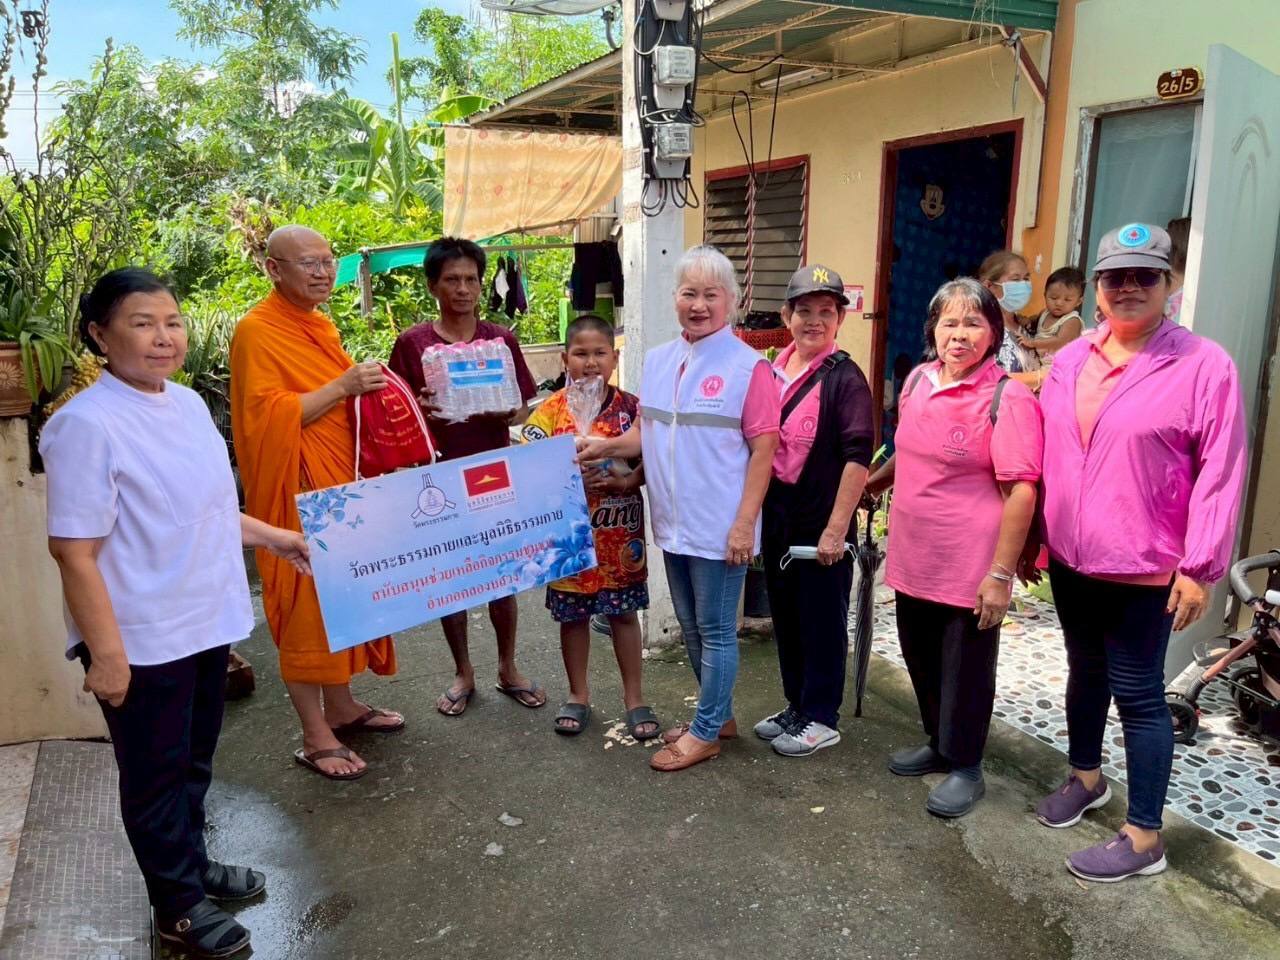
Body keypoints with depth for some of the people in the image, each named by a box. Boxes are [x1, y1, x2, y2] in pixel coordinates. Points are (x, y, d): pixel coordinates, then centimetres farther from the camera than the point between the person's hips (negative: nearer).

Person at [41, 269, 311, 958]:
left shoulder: (188, 403, 3)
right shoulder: (87, 425, -21)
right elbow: (74, 549, -21)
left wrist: (274, 539, 18)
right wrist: (105, 652, -20)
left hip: (206, 622, 7)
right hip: (142, 640, -7)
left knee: (195, 759, 24)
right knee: (156, 774, 13)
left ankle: (190, 862, 46)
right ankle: (178, 904, 33)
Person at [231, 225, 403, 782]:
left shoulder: (320, 327, 15)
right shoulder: (257, 331, -12)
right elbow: (266, 416, -20)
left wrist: (366, 389, 9)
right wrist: (342, 387, -23)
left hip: (340, 484, 9)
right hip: (297, 491, -9)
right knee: (306, 602, -3)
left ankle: (341, 706, 30)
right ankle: (315, 738, 7)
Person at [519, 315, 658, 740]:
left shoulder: (632, 408, -3)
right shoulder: (550, 411, -4)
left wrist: (628, 481, -20)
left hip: (620, 533, 0)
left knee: (624, 613, 11)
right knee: (572, 615, 13)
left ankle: (634, 697, 26)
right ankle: (578, 695, 32)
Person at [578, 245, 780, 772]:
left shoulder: (747, 366, -11)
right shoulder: (656, 360, 8)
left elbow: (764, 448, -13)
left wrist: (745, 523, -17)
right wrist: (606, 446, -3)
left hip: (720, 529, -7)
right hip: (673, 524, 7)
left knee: (716, 631, 6)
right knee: (692, 628, 18)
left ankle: (706, 731, 22)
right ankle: (718, 713, 36)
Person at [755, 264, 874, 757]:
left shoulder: (844, 377, -10)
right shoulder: (771, 371, 8)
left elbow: (858, 456, -16)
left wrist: (836, 527, -19)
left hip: (822, 522, -6)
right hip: (776, 516, 7)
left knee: (822, 620, 6)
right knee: (785, 615, 16)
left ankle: (821, 719, 20)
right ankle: (796, 706, 33)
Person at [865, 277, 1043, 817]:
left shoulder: (1008, 398, -15)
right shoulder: (918, 381, 5)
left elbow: (1021, 491, -18)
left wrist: (1001, 573, -19)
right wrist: (875, 482, 27)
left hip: (970, 569, -6)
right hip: (913, 559, 7)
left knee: (965, 669, 9)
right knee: (920, 658, 20)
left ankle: (965, 767, 29)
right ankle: (938, 744, 41)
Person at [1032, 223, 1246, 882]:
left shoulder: (1203, 365, -11)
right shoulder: (1069, 361, 6)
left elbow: (1221, 472, -13)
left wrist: (1200, 567, -15)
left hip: (1143, 568, -5)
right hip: (1069, 559, 6)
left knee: (1137, 693, 3)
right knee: (1085, 673, 21)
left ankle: (1144, 837, 17)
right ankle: (1085, 777, 43)